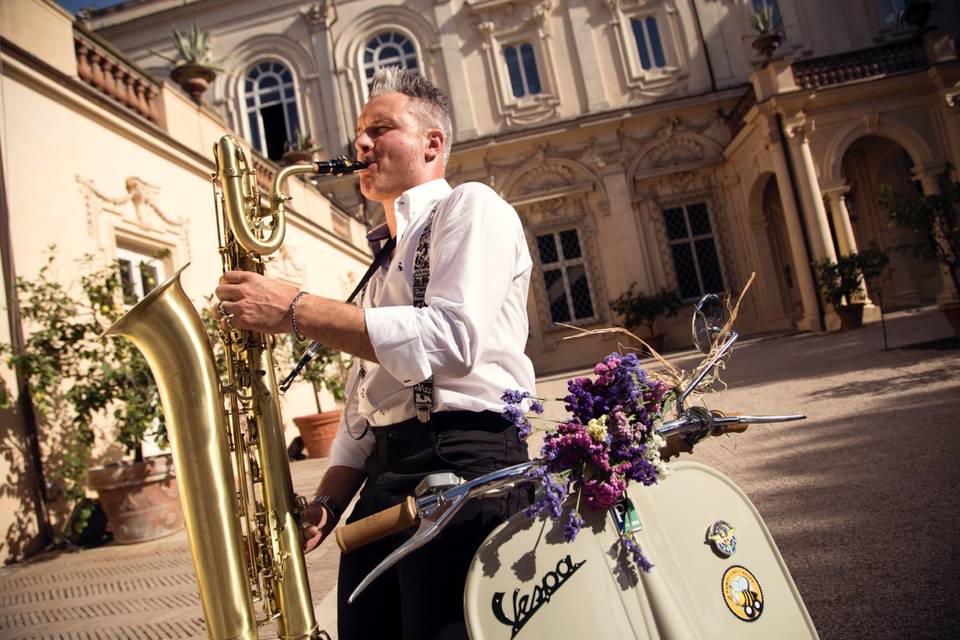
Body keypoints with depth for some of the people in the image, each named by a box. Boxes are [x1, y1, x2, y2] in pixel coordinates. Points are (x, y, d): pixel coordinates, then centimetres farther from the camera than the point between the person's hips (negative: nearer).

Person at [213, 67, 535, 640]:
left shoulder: (470, 207, 2)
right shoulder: (385, 259, 26)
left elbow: (450, 340, -17)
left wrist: (296, 310, -15)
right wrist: (327, 503, 9)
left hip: (462, 464, -8)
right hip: (385, 477, 8)